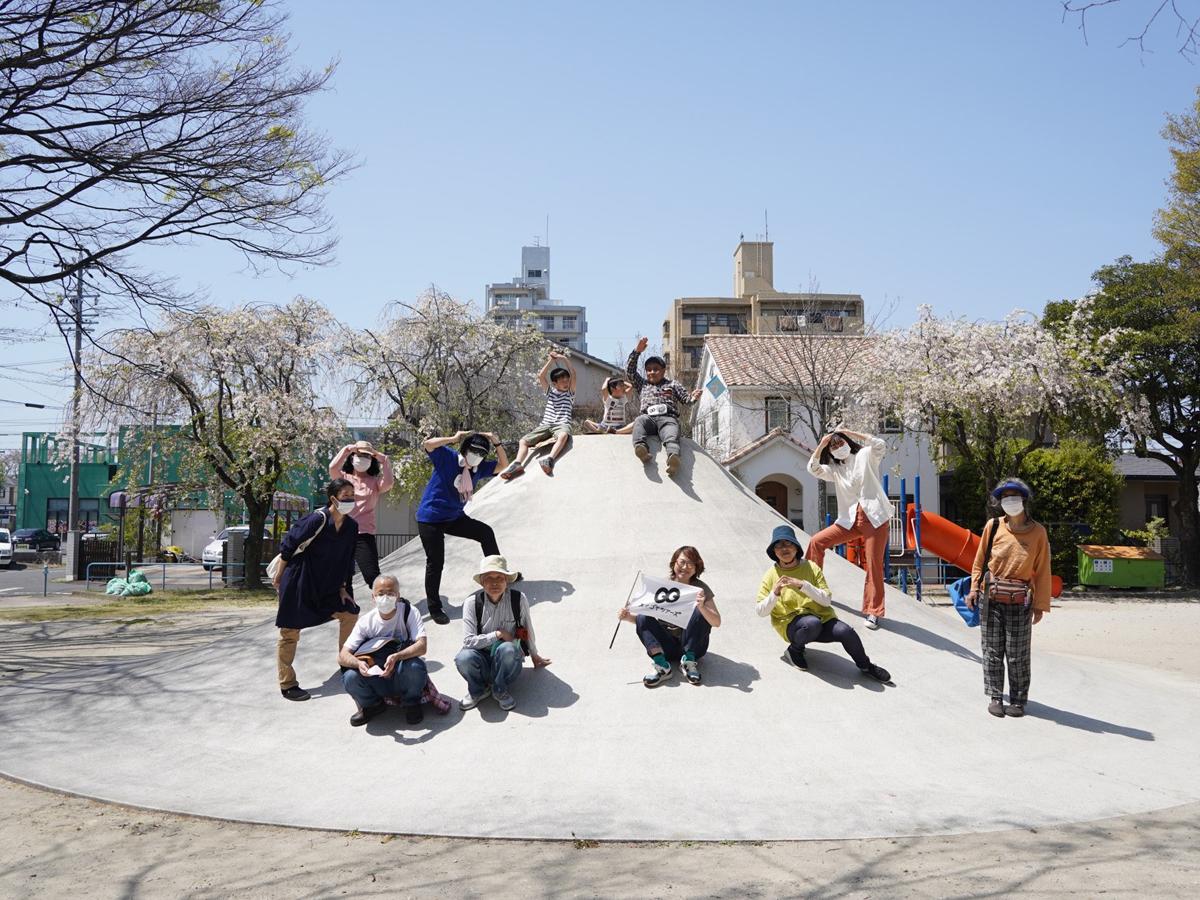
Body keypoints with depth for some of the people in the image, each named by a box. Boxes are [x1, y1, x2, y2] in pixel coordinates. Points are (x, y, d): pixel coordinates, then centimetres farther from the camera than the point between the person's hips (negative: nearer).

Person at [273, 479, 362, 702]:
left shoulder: (351, 526, -3)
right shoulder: (317, 520, -24)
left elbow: (347, 561, 7)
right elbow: (289, 546, -15)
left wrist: (343, 588, 6)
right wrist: (280, 575, -7)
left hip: (325, 585, 7)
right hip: (298, 583, -7)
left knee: (350, 613, 4)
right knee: (290, 632, -1)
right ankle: (287, 685, 8)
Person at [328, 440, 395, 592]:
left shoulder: (375, 481, 8)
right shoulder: (343, 477, 10)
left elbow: (388, 483, -13)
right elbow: (333, 468, -10)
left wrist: (383, 459, -14)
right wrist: (347, 449, -14)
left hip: (364, 534, -2)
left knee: (372, 577, -11)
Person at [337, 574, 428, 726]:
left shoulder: (409, 612, -12)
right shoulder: (366, 622, -6)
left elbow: (422, 646, -23)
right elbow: (342, 656, -11)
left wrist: (396, 657, -41)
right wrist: (358, 663, -34)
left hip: (403, 678, -2)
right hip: (376, 679, 2)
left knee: (415, 666, -34)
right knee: (350, 677, -26)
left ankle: (412, 704, -2)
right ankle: (373, 705, 7)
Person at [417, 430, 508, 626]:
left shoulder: (479, 467, 4)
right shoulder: (447, 458, -13)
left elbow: (503, 465, 8)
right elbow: (428, 444, -28)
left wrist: (497, 443, -6)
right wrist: (454, 438, -26)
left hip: (455, 518, 6)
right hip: (430, 519, -6)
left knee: (486, 532, 9)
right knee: (435, 562, -4)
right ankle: (434, 608, 8)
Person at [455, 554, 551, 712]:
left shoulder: (518, 599, -9)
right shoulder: (472, 603, -10)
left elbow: (527, 630, 8)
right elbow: (468, 641, -14)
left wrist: (534, 656, 23)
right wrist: (498, 634, -17)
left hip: (508, 659, 0)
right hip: (483, 660, 0)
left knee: (507, 649, -35)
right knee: (463, 658, -33)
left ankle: (499, 690, -6)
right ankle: (478, 690, 0)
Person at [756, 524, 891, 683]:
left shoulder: (811, 567, 1)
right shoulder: (771, 575, -1)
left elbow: (827, 600, -6)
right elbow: (761, 612, -4)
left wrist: (803, 585, -21)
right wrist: (774, 593, -23)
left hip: (822, 617, 2)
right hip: (791, 625, -2)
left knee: (845, 631, -27)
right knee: (812, 623, -35)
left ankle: (865, 666, 2)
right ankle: (795, 650, -5)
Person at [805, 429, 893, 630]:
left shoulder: (865, 456, 4)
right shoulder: (834, 469, 15)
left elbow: (881, 445, -15)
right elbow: (813, 468, 1)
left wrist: (852, 433, -11)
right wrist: (821, 445, -5)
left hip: (874, 517, -5)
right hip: (850, 520, 5)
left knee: (874, 565, -6)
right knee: (817, 541, 0)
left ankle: (873, 612, 0)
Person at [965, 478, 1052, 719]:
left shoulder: (1037, 532, -2)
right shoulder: (993, 527, 0)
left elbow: (1042, 571, 2)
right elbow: (980, 561, 8)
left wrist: (1040, 604, 0)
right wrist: (974, 588, 0)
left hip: (1020, 602, -1)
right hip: (991, 598, 1)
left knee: (1017, 655, 4)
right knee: (992, 651, 7)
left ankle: (1018, 700, 20)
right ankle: (996, 697, 19)